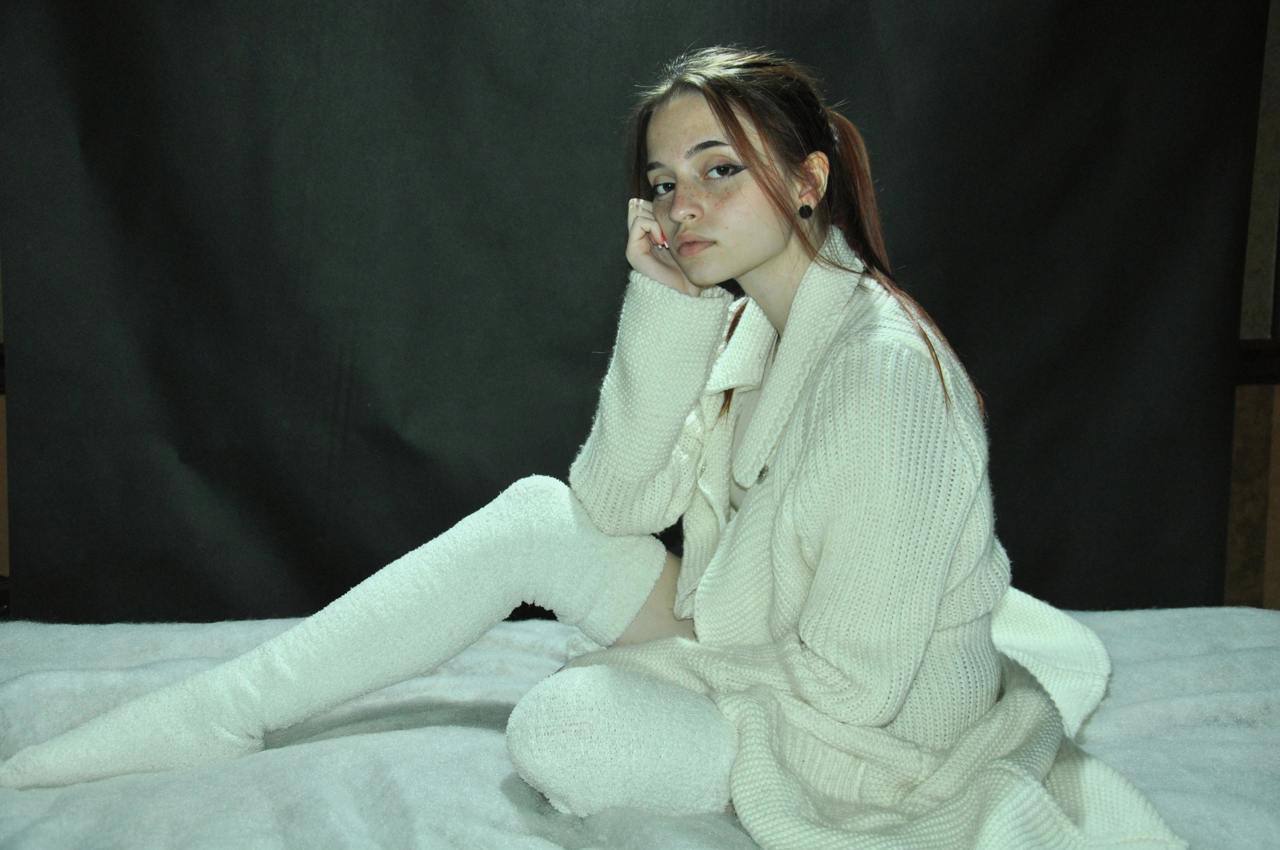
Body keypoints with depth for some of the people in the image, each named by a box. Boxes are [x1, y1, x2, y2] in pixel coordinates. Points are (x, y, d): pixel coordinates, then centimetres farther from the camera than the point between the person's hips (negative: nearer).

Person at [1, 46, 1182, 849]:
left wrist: (671, 624, -13)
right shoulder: (750, 319, 1)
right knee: (534, 516, -6)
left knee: (559, 732, -30)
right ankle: (223, 714, -4)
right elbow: (612, 504, -5)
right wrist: (664, 308, -14)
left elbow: (852, 690, -27)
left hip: (849, 745, -7)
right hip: (742, 643, 7)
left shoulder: (883, 366, -28)